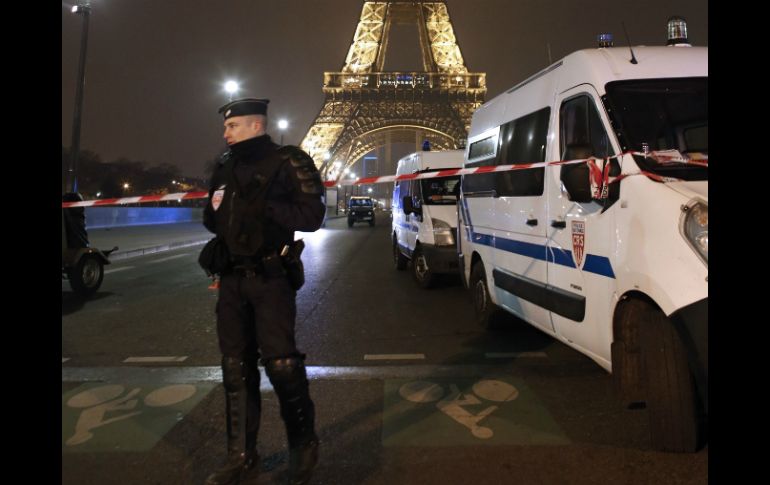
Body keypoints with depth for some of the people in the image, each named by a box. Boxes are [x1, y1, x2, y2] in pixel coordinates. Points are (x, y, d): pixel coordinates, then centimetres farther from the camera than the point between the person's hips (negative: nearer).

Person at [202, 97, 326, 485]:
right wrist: (215, 209, -1)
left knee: (279, 362, -8)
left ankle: (303, 445, 16)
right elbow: (213, 220, 21)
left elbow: (311, 215, -13)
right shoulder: (225, 168, 14)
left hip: (270, 277, -6)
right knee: (236, 367, 9)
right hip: (232, 278, 7)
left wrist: (263, 208, -18)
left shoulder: (288, 162, -5)